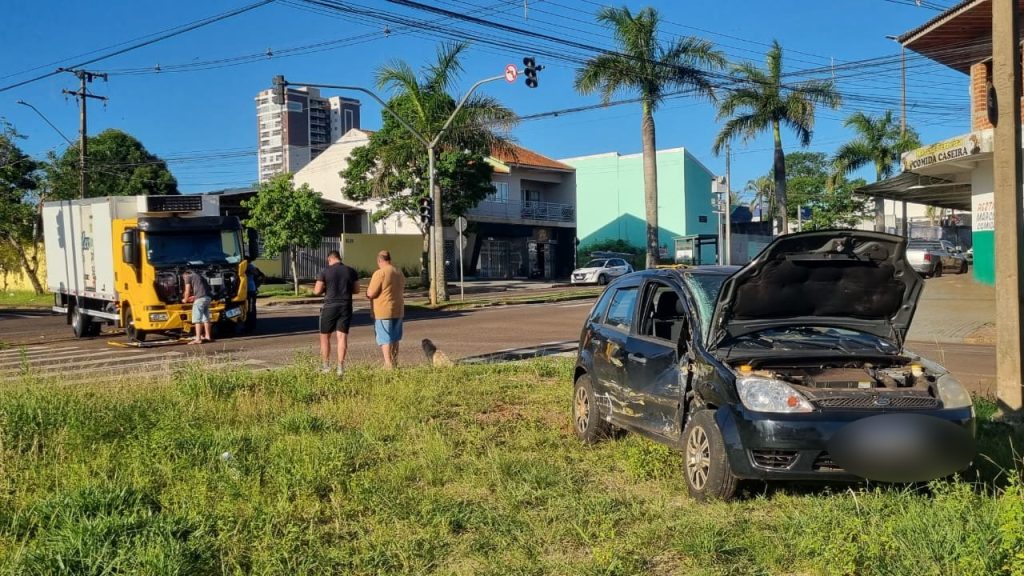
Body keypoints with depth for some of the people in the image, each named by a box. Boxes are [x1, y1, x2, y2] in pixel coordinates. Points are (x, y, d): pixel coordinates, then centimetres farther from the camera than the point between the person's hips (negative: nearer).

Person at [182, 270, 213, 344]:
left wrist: (186, 299, 16)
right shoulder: (199, 276, 28)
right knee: (206, 318, 17)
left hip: (200, 298, -8)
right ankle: (208, 337, 24)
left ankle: (198, 339, -12)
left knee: (197, 319, -7)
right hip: (207, 297, 8)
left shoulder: (188, 277, 6)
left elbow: (187, 291, 0)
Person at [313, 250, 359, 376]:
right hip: (346, 307, 2)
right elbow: (356, 290, 6)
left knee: (325, 337, 11)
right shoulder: (351, 271, 3)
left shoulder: (325, 272, -6)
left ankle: (325, 366, 15)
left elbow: (317, 291, -7)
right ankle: (340, 367, -5)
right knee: (342, 337, 1)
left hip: (330, 307, -2)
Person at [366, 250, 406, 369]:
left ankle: (388, 365, -6)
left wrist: (368, 289, 3)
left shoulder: (380, 273, -16)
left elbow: (370, 294, -16)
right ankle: (394, 362, 25)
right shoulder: (399, 273, 9)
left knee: (384, 339, -3)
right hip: (398, 310, 7)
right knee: (395, 338, 16)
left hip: (383, 312, -7)